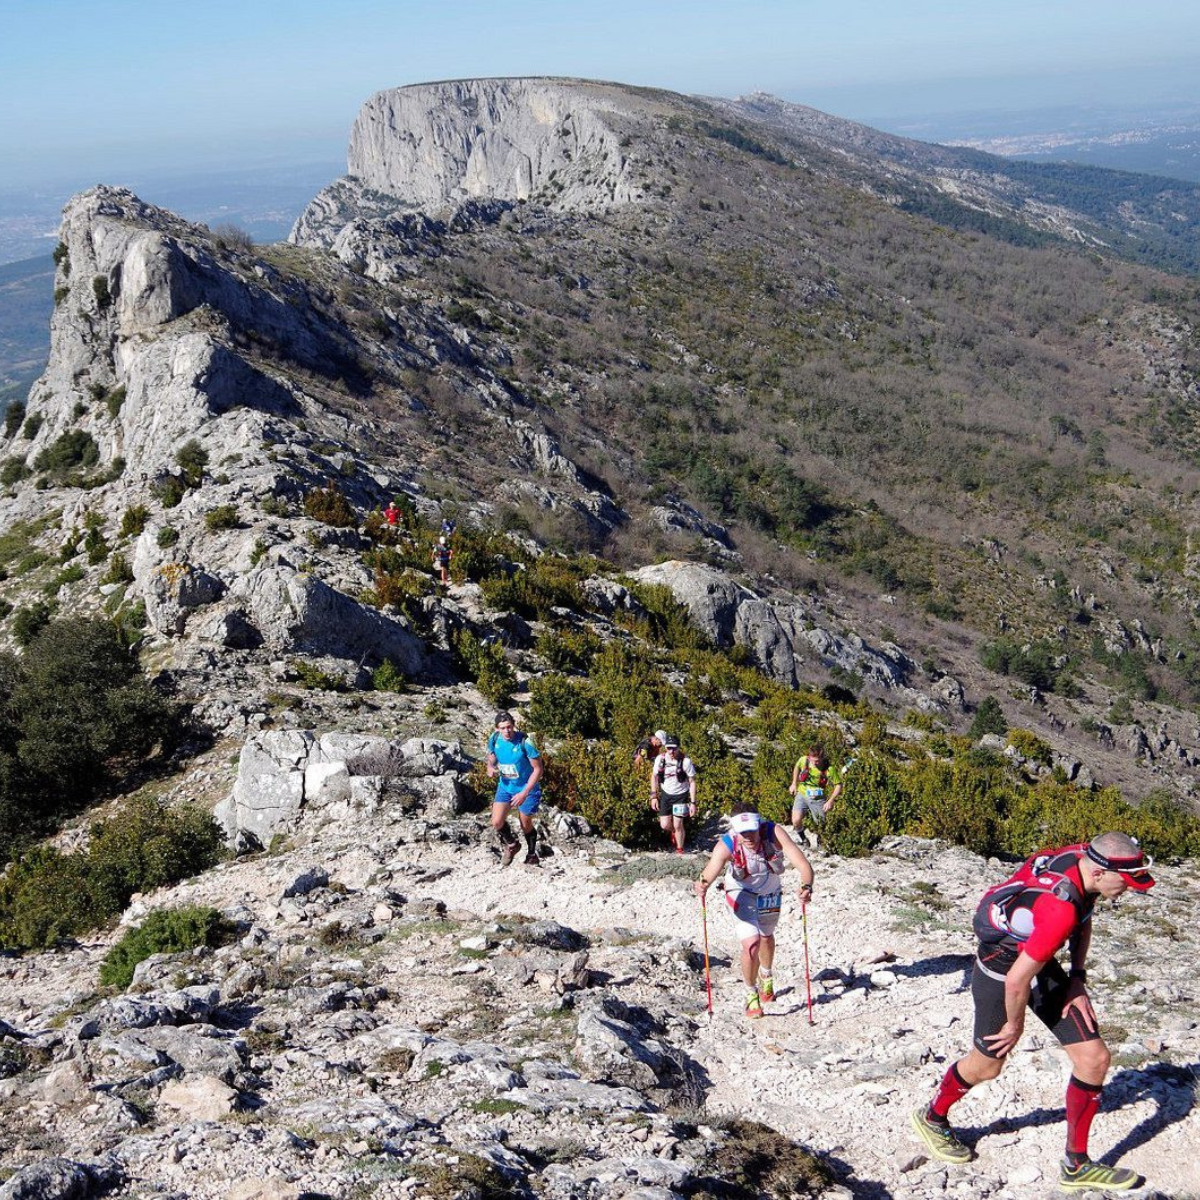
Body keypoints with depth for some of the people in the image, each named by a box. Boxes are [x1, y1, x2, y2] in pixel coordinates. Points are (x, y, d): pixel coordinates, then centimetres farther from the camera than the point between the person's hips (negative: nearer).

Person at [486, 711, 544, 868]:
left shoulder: (525, 742, -26)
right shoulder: (494, 740, -12)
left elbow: (538, 769, -20)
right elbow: (491, 761, 7)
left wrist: (524, 793, -25)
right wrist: (491, 769, -19)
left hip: (527, 787, -4)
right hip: (505, 786, 4)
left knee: (525, 824, 8)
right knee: (497, 822, -11)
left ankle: (532, 855, 36)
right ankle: (511, 845, 21)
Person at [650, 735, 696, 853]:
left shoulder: (685, 761, -21)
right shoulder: (660, 759, -11)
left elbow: (692, 782, -13)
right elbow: (654, 776, 4)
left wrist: (693, 803, -16)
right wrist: (653, 796, 1)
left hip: (681, 796, -3)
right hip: (666, 794, 3)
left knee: (678, 825, -5)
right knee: (665, 825, 1)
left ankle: (680, 850, 16)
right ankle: (673, 832, 38)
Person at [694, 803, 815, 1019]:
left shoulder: (774, 834, -36)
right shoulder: (726, 846, -37)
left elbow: (803, 864, -42)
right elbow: (708, 875, -50)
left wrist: (806, 886, -62)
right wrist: (702, 885, -73)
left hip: (770, 892, 2)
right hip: (742, 894, -2)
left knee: (766, 937, 26)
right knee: (751, 943, -19)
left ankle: (766, 977, 58)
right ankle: (751, 995, 8)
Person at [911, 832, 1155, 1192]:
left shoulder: (1085, 856, -14)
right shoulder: (1061, 909, -40)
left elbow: (1083, 919, 9)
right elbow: (1017, 981, -31)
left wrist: (1077, 979, 4)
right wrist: (1015, 1025, -12)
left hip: (1041, 963, 8)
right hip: (1000, 971, -8)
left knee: (1094, 1058, 2)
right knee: (986, 1065, 13)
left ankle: (1076, 1166, 17)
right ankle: (932, 1118, 43)